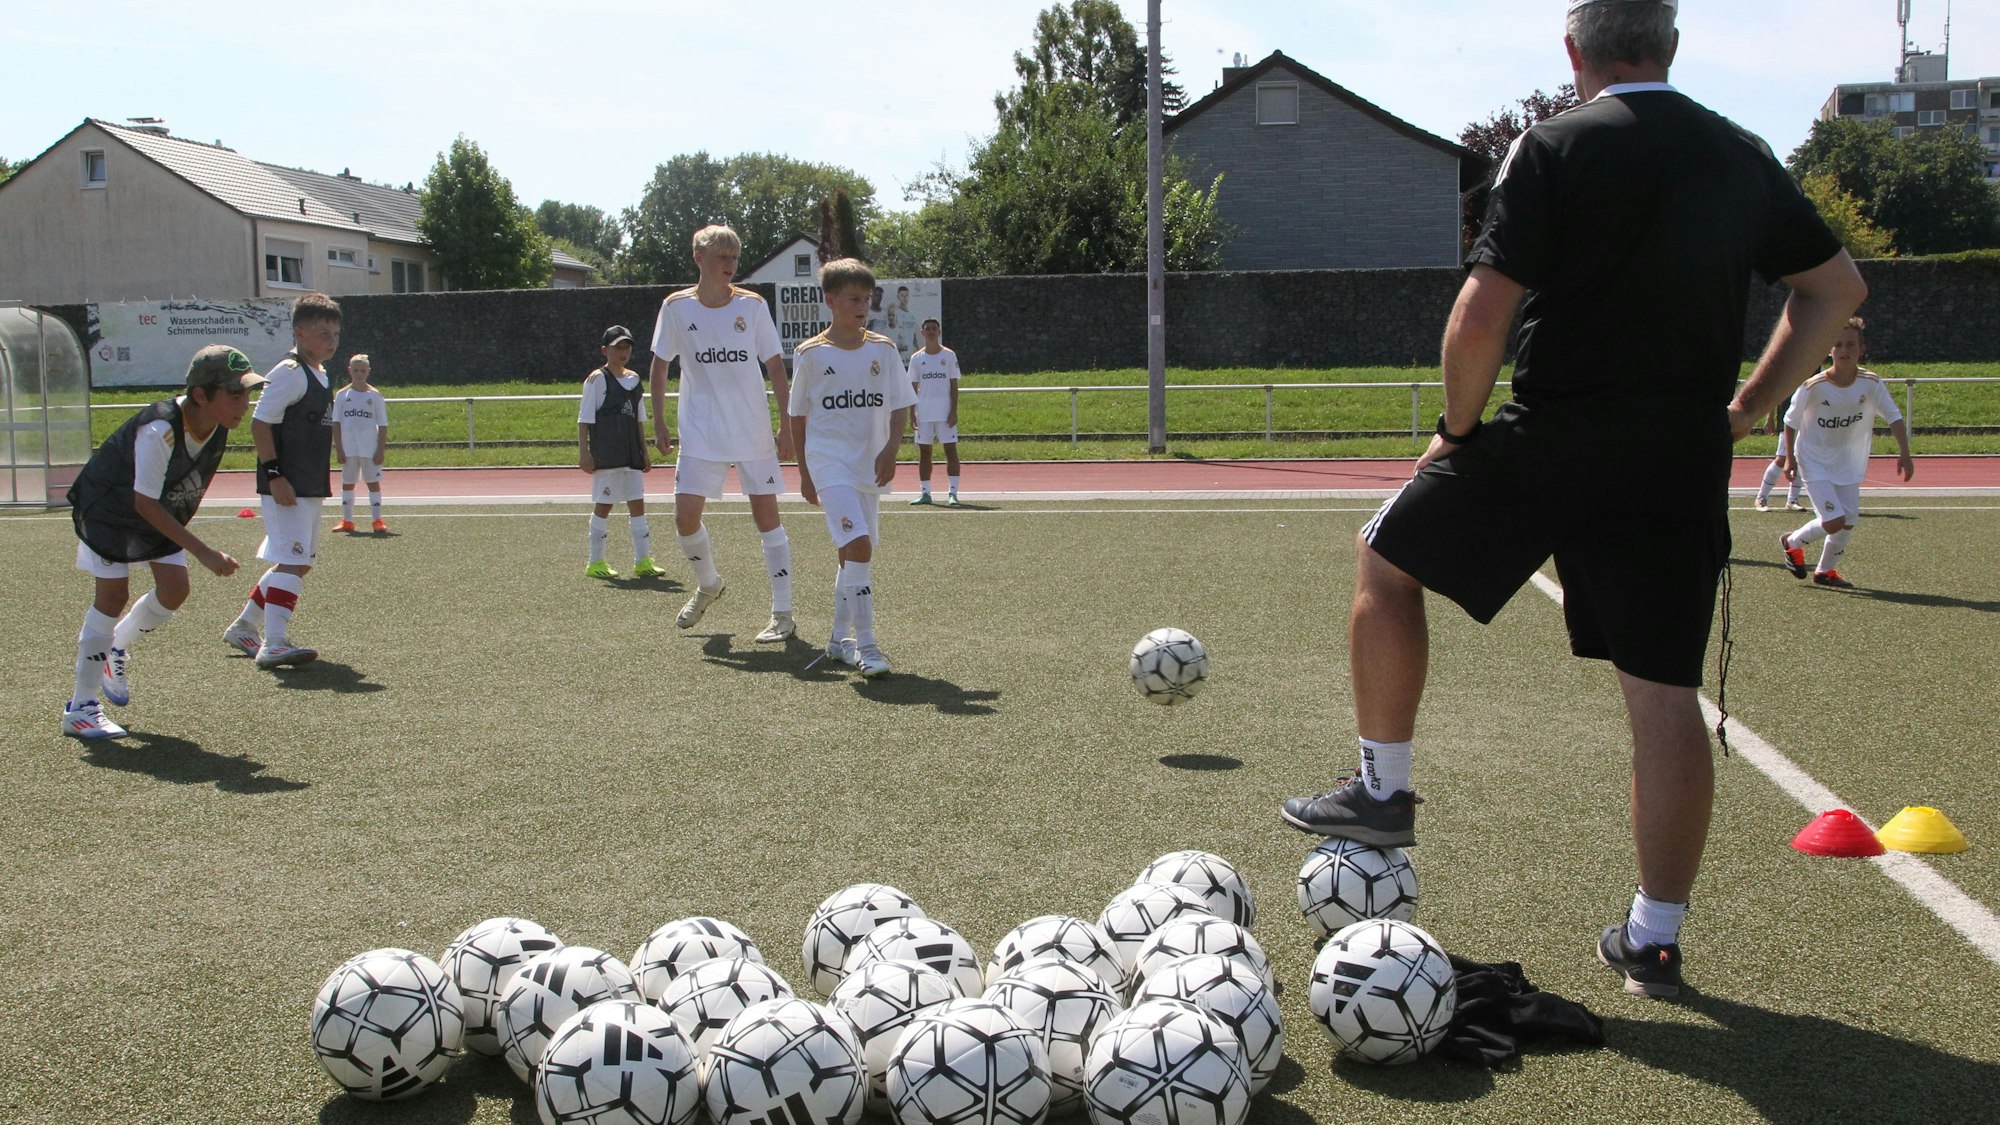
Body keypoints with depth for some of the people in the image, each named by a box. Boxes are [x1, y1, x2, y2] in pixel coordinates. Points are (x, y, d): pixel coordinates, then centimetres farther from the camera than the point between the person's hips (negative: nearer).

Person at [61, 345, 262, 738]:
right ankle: (80, 708, -4)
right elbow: (145, 503, -34)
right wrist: (204, 553, -36)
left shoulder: (218, 425, -15)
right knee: (114, 593, -12)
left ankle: (115, 649, 25)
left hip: (158, 513, 7)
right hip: (107, 509, -7)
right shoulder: (159, 431, -38)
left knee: (175, 588, -4)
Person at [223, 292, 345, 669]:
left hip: (311, 489, 10)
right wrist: (274, 475, -22)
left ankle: (243, 627, 29)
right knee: (292, 562, -14)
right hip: (286, 488, -10)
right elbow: (260, 422, -18)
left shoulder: (320, 375, 16)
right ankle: (274, 644, -14)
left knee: (299, 562, 16)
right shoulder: (290, 373, -13)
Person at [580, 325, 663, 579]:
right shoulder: (597, 380, -5)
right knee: (604, 505, 0)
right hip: (606, 456, -6)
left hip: (631, 455, 6)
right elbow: (584, 419, -7)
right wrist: (584, 453, -13)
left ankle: (643, 560, 5)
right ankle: (596, 562, 8)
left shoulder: (634, 379, 13)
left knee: (637, 503, 3)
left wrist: (644, 452, 16)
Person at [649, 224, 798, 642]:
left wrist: (786, 424, -3)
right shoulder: (676, 307, 0)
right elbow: (660, 364, 10)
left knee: (766, 515, -1)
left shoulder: (752, 305, -2)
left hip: (755, 431, -1)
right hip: (700, 434, 1)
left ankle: (783, 614, 6)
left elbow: (775, 365, 1)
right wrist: (659, 422, 7)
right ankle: (707, 584, 25)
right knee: (686, 517, -5)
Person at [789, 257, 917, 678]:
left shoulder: (883, 349, 5)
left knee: (854, 553, 12)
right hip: (830, 464, -4)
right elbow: (799, 417, 6)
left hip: (871, 466, 4)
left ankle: (840, 638, 26)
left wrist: (890, 450, -10)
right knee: (858, 546, -19)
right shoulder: (810, 354, -1)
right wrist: (804, 473, 7)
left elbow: (900, 406, 7)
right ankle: (865, 644, -16)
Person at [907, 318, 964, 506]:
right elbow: (913, 387, 9)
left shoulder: (949, 355, 3)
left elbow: (954, 385, 1)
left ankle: (953, 493, -6)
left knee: (951, 449, -6)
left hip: (945, 412, -2)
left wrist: (954, 411, -7)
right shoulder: (916, 358, 8)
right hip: (924, 413, 2)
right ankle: (924, 493, 10)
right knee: (924, 452, 4)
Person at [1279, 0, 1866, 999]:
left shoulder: (1554, 148, -6)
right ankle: (1654, 937, 16)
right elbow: (1837, 290, 20)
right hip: (1685, 461, 5)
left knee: (1386, 557, 17)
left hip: (1555, 436, -5)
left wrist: (1458, 430, 0)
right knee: (1665, 693, 8)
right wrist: (1745, 408, 20)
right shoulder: (1743, 158, 11)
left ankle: (1382, 791, 21)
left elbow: (1480, 318, -15)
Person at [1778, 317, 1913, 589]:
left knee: (1848, 523, 3)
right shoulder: (1813, 386, -20)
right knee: (1834, 521, -14)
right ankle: (1792, 543, 14)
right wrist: (1790, 457, -3)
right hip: (1815, 462, -4)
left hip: (1849, 464, 4)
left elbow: (1894, 417, -4)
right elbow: (1791, 421, -6)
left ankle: (1825, 571, 25)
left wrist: (1904, 454, -11)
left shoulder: (1871, 383, -12)